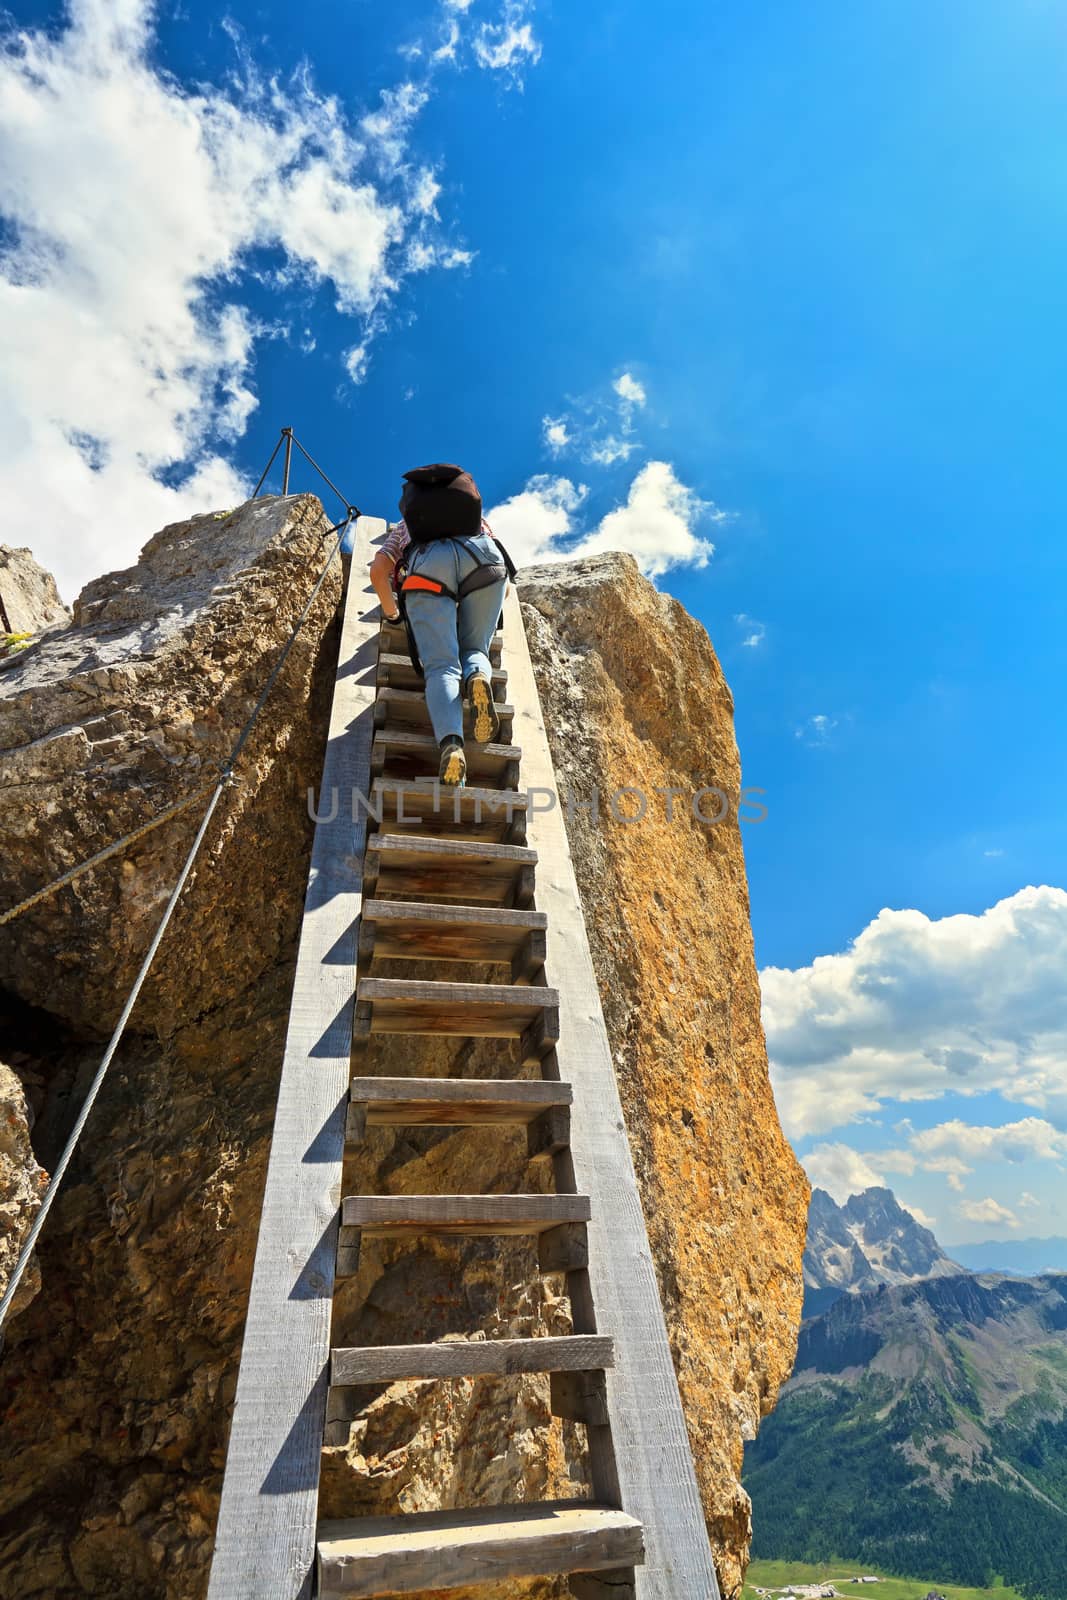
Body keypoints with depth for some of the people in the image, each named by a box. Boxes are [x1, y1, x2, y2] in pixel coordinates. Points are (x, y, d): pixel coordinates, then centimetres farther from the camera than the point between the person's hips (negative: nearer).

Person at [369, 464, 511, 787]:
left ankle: (451, 743, -37)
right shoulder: (477, 517, 43)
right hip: (483, 557, 1)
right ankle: (478, 676, -27)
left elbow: (378, 572, 23)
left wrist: (392, 612, 38)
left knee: (442, 666, -8)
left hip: (427, 563, -1)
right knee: (474, 650, 13)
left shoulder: (404, 526, 39)